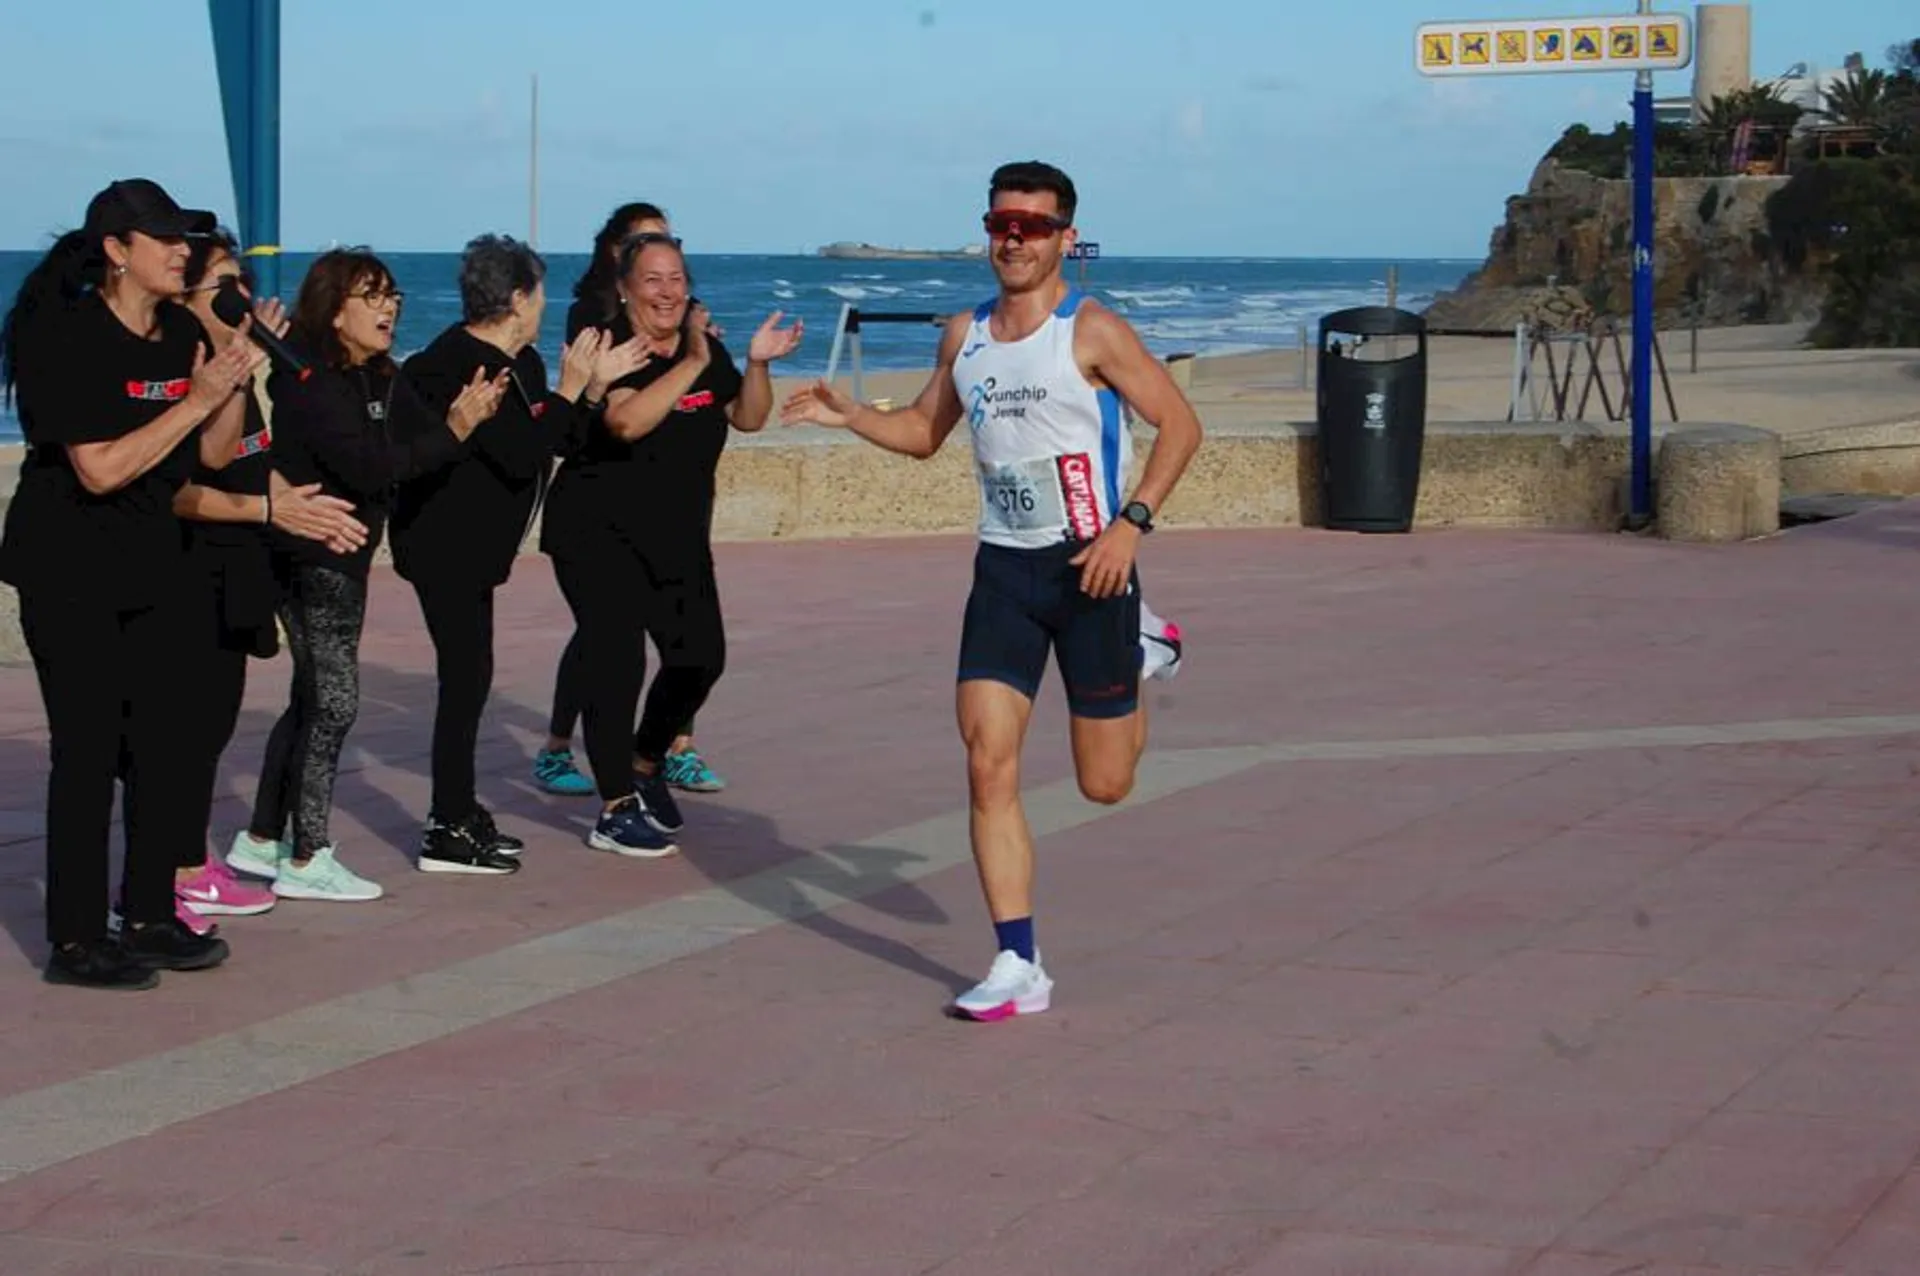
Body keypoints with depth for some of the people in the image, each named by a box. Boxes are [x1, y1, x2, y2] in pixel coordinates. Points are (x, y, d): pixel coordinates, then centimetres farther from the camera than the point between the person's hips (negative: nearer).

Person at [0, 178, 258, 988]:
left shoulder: (182, 334, 4)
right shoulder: (70, 337, -17)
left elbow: (214, 454, 5)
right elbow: (100, 470, -23)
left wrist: (240, 377, -9)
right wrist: (196, 399, -22)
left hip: (153, 568, 7)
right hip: (70, 576, -7)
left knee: (166, 743, 7)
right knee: (88, 751, -5)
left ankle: (150, 916, 18)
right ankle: (75, 940, 2)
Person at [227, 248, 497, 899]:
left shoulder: (375, 379, 10)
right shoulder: (311, 382, -17)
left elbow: (395, 457, 6)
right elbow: (367, 468, -26)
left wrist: (465, 417, -7)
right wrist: (453, 431, -26)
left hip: (341, 558, 9)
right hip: (314, 559, -9)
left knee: (312, 701, 14)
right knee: (332, 703, -6)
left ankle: (261, 840, 23)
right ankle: (307, 859, 1)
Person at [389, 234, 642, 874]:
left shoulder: (520, 364, 9)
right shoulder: (458, 365, -21)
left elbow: (557, 441, 15)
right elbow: (522, 455, -27)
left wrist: (595, 384, 7)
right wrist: (570, 387, -19)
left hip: (471, 545, 10)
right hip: (445, 544, -10)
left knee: (467, 676, 15)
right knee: (466, 675, -9)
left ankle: (457, 811, 24)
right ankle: (448, 833, -6)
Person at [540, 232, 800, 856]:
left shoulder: (706, 346, 7)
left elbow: (748, 418, 12)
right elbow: (627, 420, -30)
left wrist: (758, 363, -6)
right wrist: (692, 364, -31)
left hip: (677, 535, 7)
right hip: (598, 530, -7)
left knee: (700, 656, 6)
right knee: (617, 658, -14)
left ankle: (644, 766, 30)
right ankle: (616, 810, -9)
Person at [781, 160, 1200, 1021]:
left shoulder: (1091, 333, -9)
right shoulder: (965, 336, 8)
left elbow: (1179, 424, -9)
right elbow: (924, 432, 22)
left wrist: (1132, 522, -19)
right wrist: (848, 416, 5)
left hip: (1088, 564, -4)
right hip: (1003, 568, 4)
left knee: (1104, 784, 5)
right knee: (988, 763, -9)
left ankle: (1142, 652, 37)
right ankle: (1018, 967, -4)